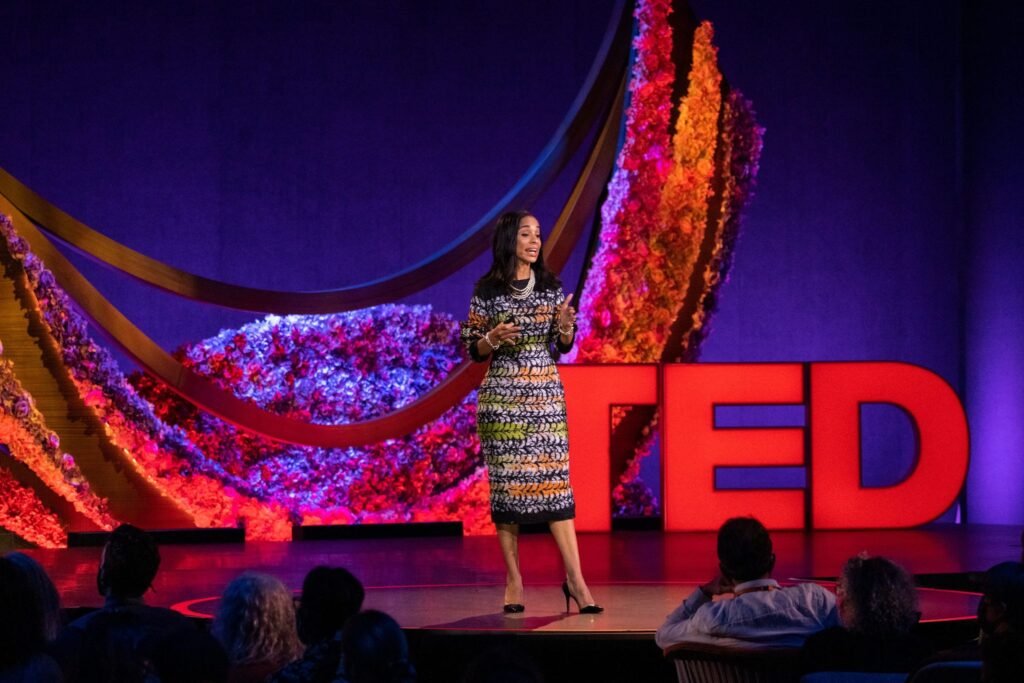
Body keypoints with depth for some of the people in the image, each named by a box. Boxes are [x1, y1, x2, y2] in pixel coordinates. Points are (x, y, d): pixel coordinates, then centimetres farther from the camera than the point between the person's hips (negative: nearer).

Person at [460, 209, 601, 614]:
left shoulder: (551, 287, 8)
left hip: (546, 392, 2)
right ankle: (514, 581, 6)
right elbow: (472, 350, 4)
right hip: (501, 394, -2)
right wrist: (494, 337, -16)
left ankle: (575, 579, -6)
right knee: (507, 481, -1)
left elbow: (564, 346, 11)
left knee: (555, 478, -4)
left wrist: (566, 326, -9)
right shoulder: (487, 290, 0)